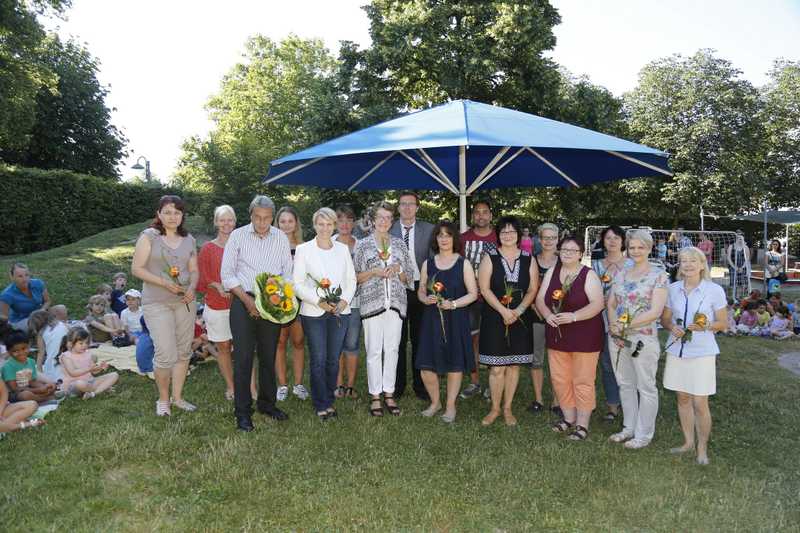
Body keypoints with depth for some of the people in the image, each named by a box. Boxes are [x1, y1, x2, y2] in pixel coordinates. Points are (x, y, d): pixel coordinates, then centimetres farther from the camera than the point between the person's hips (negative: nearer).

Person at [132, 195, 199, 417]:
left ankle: (177, 397, 26)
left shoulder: (189, 240, 9)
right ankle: (163, 399, 16)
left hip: (184, 301, 5)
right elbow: (137, 268, -7)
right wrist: (164, 283, -18)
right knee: (166, 355, -9)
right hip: (157, 303, -5)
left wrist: (192, 288, -9)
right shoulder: (149, 236, -4)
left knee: (183, 352, 10)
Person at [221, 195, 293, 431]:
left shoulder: (281, 238, 4)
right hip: (243, 302, -2)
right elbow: (227, 274, -3)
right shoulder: (238, 236, -3)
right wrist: (247, 300, -11)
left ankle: (267, 403, 26)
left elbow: (288, 273, 8)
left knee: (269, 356, 10)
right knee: (243, 357, -2)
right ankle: (243, 411, 8)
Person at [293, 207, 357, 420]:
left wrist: (344, 300, -6)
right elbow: (298, 283, -4)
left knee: (333, 359, 8)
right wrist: (319, 301, -14)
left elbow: (352, 279, 10)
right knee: (318, 360, 0)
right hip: (314, 312, -3)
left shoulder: (343, 249, 9)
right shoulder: (304, 249, -1)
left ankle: (329, 400, 22)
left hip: (340, 311, 3)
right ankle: (321, 405, 13)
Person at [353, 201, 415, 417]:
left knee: (392, 349, 6)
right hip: (372, 303, -2)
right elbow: (355, 277, 2)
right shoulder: (363, 245, 4)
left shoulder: (399, 244, 11)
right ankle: (375, 396, 10)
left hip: (396, 303, 3)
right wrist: (374, 272, -12)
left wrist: (398, 269, -6)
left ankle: (389, 393, 17)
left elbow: (409, 277, 14)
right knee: (374, 351, 0)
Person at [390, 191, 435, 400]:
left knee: (419, 338, 10)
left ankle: (420, 384, 22)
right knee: (398, 339, 8)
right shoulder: (389, 230, 1)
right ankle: (397, 385, 21)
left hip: (420, 287, 0)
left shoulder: (429, 229, 2)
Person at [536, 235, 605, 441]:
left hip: (585, 337, -5)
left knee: (582, 382, 2)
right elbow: (540, 299, 7)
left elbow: (598, 304, -16)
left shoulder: (589, 275, -7)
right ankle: (569, 418, 29)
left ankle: (582, 424, 15)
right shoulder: (552, 273, 7)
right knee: (560, 379, 12)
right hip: (557, 335, 5)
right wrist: (547, 315, -13)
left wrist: (573, 316, -24)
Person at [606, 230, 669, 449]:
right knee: (625, 384, 16)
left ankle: (644, 434, 21)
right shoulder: (620, 274, 9)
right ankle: (629, 428, 31)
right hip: (618, 338, 5)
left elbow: (656, 311, -15)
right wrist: (614, 326, -8)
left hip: (644, 338, -5)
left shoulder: (659, 275, -7)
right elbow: (610, 304, 9)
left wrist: (626, 325, -17)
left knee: (646, 387, 7)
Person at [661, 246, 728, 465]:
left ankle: (702, 448, 17)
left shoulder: (714, 290, -6)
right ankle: (688, 442, 29)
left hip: (702, 352, -3)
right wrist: (672, 327, -10)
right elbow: (665, 318, 11)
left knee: (699, 403, -1)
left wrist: (706, 326, -20)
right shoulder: (673, 289, 2)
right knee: (683, 398, 13)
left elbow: (723, 324, -1)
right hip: (676, 350, 3)